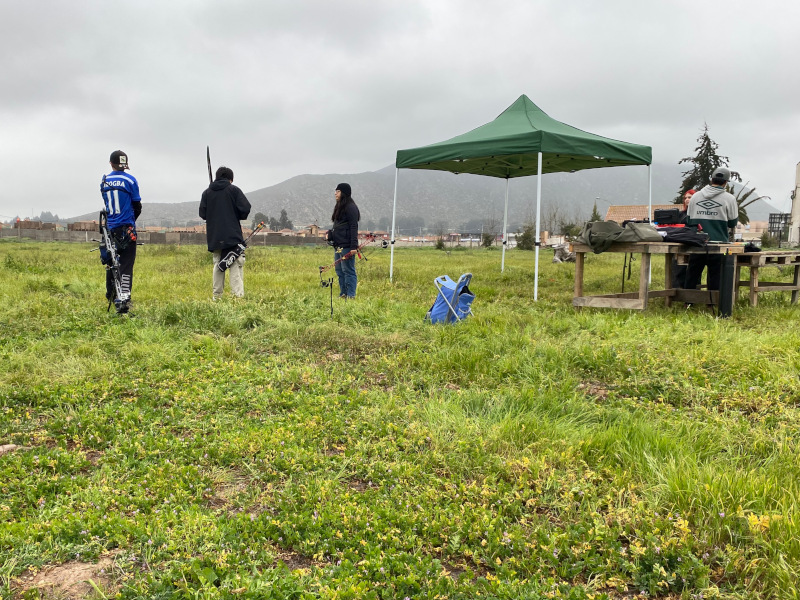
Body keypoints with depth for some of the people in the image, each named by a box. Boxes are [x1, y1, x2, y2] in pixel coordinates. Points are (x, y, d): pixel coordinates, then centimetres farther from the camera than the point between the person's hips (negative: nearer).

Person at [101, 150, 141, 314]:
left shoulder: (104, 182, 8)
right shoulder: (130, 180, -6)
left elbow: (107, 205, 13)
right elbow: (137, 206, -2)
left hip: (110, 228, 4)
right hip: (127, 228, -4)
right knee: (126, 264, -6)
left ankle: (110, 295, 31)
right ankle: (123, 298, -17)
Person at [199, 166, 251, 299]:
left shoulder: (207, 193, 8)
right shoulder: (233, 190, -1)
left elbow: (202, 214, 6)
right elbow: (246, 208, -9)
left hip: (214, 237, 4)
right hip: (233, 236, -4)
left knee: (218, 266, 12)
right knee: (236, 266, -5)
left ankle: (216, 296, 11)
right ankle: (238, 295, -15)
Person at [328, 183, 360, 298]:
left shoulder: (351, 207, -10)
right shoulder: (339, 207, 20)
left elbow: (354, 227, -16)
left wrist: (353, 246, -20)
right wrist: (331, 234, 11)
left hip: (346, 245, -10)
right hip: (338, 245, 10)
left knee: (348, 270, -6)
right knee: (339, 271, 12)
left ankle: (351, 296, -2)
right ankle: (343, 294, 18)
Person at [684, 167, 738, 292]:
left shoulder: (695, 196, 6)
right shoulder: (729, 199, -4)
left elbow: (689, 220, 11)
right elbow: (733, 223, 2)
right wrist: (736, 210, 21)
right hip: (718, 243, -3)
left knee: (692, 274, 10)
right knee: (715, 277, 4)